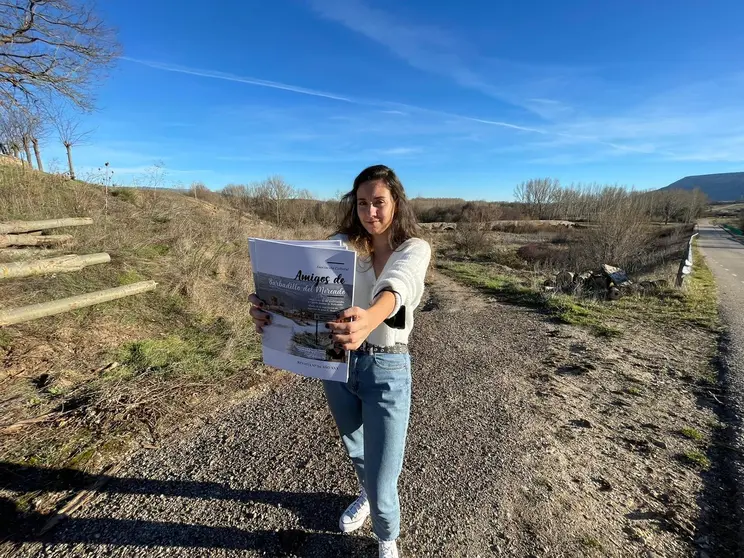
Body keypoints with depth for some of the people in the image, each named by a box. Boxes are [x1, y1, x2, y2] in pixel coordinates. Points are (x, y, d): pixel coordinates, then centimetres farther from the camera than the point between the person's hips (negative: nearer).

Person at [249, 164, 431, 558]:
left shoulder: (414, 248, -12)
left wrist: (368, 319, -55)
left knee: (383, 483, 5)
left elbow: (393, 289, -34)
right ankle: (367, 495, 64)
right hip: (337, 363, 4)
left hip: (387, 371, -3)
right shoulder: (341, 243, -4)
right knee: (356, 450, 29)